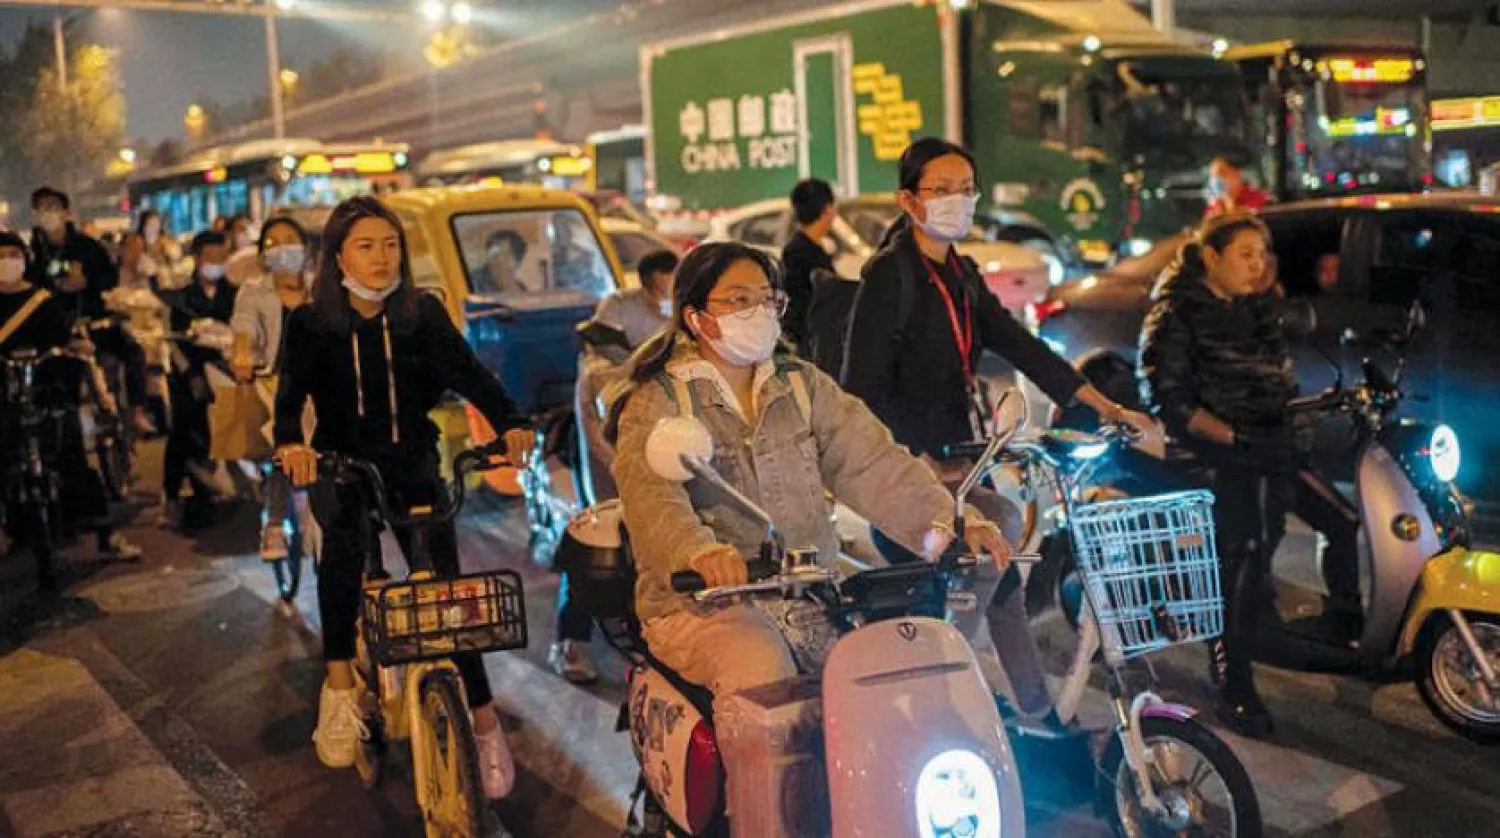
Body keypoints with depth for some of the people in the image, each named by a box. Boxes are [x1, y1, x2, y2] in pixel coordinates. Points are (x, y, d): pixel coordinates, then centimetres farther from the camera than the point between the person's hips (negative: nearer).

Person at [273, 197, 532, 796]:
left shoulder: (423, 314, -4)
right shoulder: (311, 324, -4)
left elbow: (467, 371, -15)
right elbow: (291, 392, -16)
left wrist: (508, 423, -34)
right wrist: (290, 443, -38)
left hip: (413, 465, 1)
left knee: (445, 583, -11)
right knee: (343, 531, -34)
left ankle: (485, 722, -1)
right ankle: (339, 683, -23)